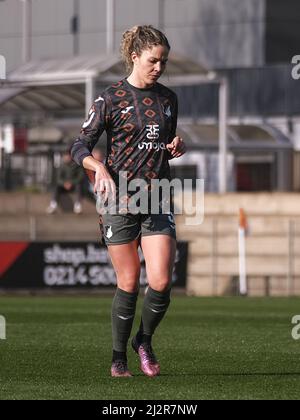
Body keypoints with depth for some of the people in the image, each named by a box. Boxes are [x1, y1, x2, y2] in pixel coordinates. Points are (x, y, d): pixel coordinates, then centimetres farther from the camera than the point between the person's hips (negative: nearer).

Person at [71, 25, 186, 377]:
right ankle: (118, 356, 16)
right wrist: (100, 168, -23)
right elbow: (80, 147, -4)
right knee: (128, 283, 0)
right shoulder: (110, 99, -3)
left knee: (161, 282, -9)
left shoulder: (167, 98, 11)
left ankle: (144, 341, 17)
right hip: (119, 198, -3)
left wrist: (176, 147, 2)